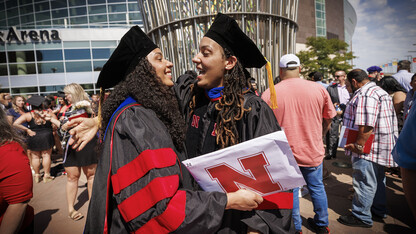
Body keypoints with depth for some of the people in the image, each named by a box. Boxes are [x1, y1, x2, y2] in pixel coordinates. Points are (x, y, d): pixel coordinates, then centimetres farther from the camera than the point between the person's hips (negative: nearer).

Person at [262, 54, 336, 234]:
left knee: (291, 191, 15)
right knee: (317, 188, 21)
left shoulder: (269, 94, -13)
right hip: (314, 151, 3)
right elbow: (328, 118, 8)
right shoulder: (319, 89, -5)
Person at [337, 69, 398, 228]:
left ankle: (361, 217, 11)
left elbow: (366, 125, -28)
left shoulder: (365, 94, -20)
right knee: (377, 179, 21)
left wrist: (358, 145, -23)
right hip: (378, 148, 11)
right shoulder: (380, 91, 17)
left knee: (364, 182, -1)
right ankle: (379, 210, 36)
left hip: (367, 148, -11)